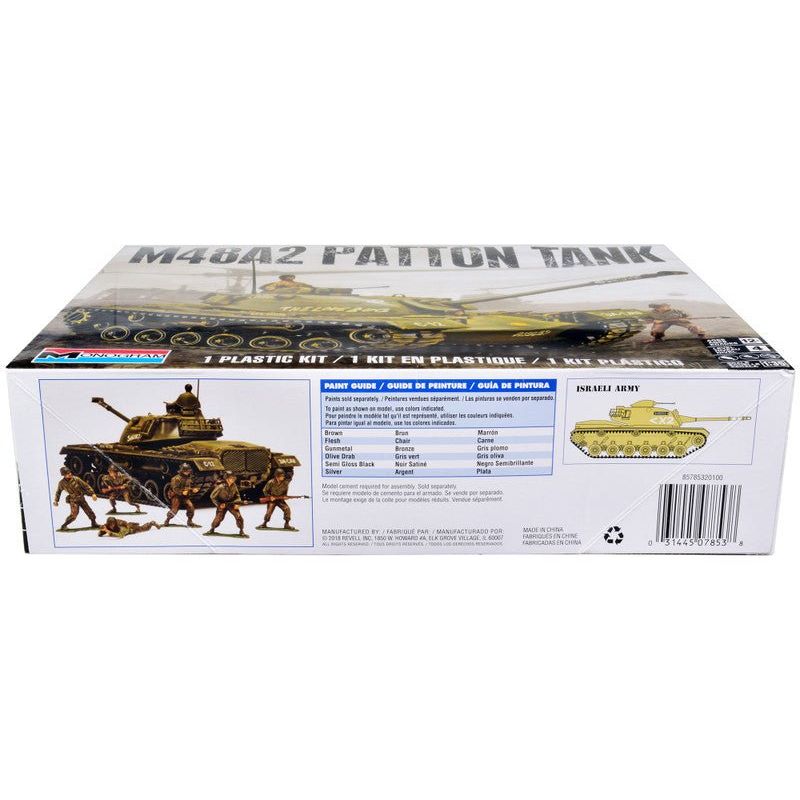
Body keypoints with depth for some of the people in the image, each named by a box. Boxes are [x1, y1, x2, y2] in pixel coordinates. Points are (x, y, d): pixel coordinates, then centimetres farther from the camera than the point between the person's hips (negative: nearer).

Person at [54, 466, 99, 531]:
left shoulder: (76, 479, -10)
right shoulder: (62, 483, -9)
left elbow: (86, 486, -4)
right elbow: (58, 492, 10)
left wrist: (92, 493, -6)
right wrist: (56, 500, 7)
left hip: (81, 498, 3)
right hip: (73, 500, -3)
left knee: (89, 512, 9)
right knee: (73, 515, -20)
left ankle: (94, 523, 30)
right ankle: (63, 526, -7)